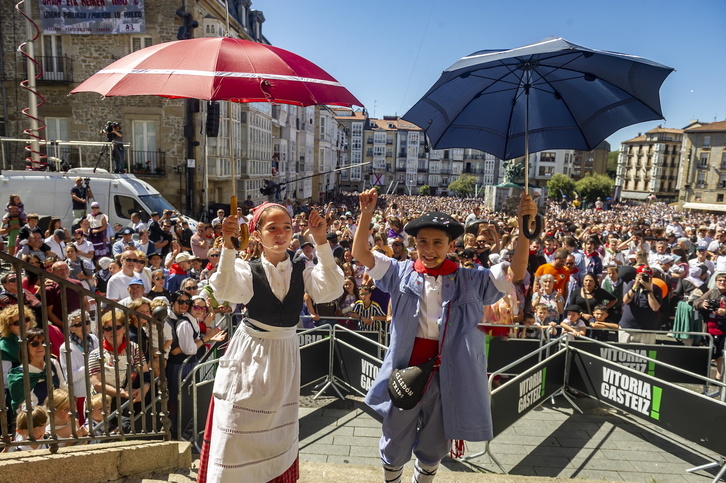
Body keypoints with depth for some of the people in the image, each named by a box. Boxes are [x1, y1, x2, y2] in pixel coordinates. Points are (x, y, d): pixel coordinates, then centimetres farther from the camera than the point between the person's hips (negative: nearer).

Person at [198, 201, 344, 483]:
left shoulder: (301, 271, -6)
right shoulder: (248, 270, -11)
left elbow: (331, 291, -23)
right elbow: (225, 292, -30)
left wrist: (321, 242, -30)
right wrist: (228, 246, -43)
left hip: (284, 355, 3)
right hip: (249, 353, -2)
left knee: (278, 428, 18)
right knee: (240, 427, 5)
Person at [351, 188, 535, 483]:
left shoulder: (470, 281, -4)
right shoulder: (401, 273, -4)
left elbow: (515, 273, -12)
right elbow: (361, 254, -9)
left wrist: (524, 229, -25)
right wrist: (366, 214, -23)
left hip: (447, 374, 0)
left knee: (434, 446, 22)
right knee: (395, 443, 19)